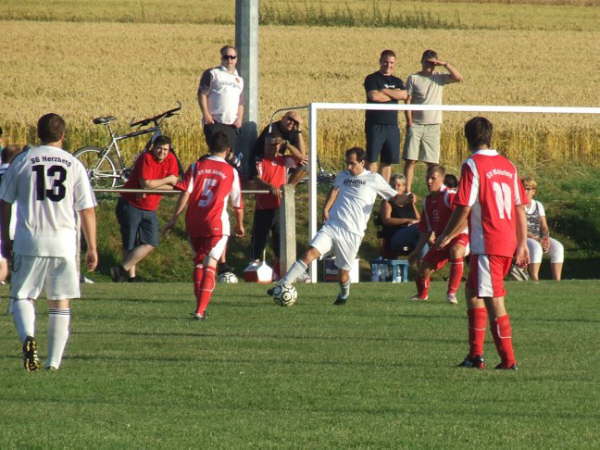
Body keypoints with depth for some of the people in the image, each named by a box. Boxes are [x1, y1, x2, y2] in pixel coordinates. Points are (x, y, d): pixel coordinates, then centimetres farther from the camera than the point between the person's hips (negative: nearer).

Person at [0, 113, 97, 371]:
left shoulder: (22, 161, 3)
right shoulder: (74, 165, 4)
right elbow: (87, 210, 3)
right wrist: (92, 249, 9)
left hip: (29, 241, -1)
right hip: (63, 242, 1)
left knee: (21, 297, 6)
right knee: (60, 302, 10)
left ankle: (28, 337, -22)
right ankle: (54, 360, 8)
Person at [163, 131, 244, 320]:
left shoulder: (196, 167, 5)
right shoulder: (231, 172, 4)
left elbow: (185, 194, -4)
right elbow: (238, 203, 10)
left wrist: (174, 218, -1)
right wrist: (240, 225, 26)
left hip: (193, 224, 2)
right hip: (217, 224, -2)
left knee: (199, 262, 19)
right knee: (210, 266, -3)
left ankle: (200, 305, 18)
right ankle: (201, 310, -13)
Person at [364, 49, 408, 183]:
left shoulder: (397, 81, 16)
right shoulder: (372, 79, 2)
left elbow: (404, 95, -4)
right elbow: (374, 96, -16)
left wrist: (384, 91, -8)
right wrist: (394, 95, -4)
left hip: (392, 125, 5)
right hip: (375, 125, -5)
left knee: (388, 160, 6)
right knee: (372, 159, -7)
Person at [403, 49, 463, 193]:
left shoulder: (439, 78, 7)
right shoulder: (413, 78, 3)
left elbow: (459, 78, -5)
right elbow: (408, 101, 0)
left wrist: (445, 64, -11)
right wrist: (409, 121, -9)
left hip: (433, 126, 1)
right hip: (415, 125, -1)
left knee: (432, 162, 1)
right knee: (410, 160, -5)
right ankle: (407, 191, -3)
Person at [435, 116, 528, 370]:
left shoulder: (473, 165, -9)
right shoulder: (508, 166, 12)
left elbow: (464, 208, -12)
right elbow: (520, 208, 12)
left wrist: (446, 236, -1)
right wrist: (522, 244, 17)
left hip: (486, 245, -8)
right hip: (509, 243, 8)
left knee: (494, 301, -4)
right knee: (473, 292, 18)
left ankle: (508, 359, -5)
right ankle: (475, 354, 18)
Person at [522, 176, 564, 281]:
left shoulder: (538, 205, 14)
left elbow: (544, 226, 9)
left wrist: (546, 237, -13)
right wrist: (536, 239, -21)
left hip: (539, 238, 5)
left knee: (558, 247, -22)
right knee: (536, 248, -37)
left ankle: (557, 280, -27)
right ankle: (535, 281, -41)